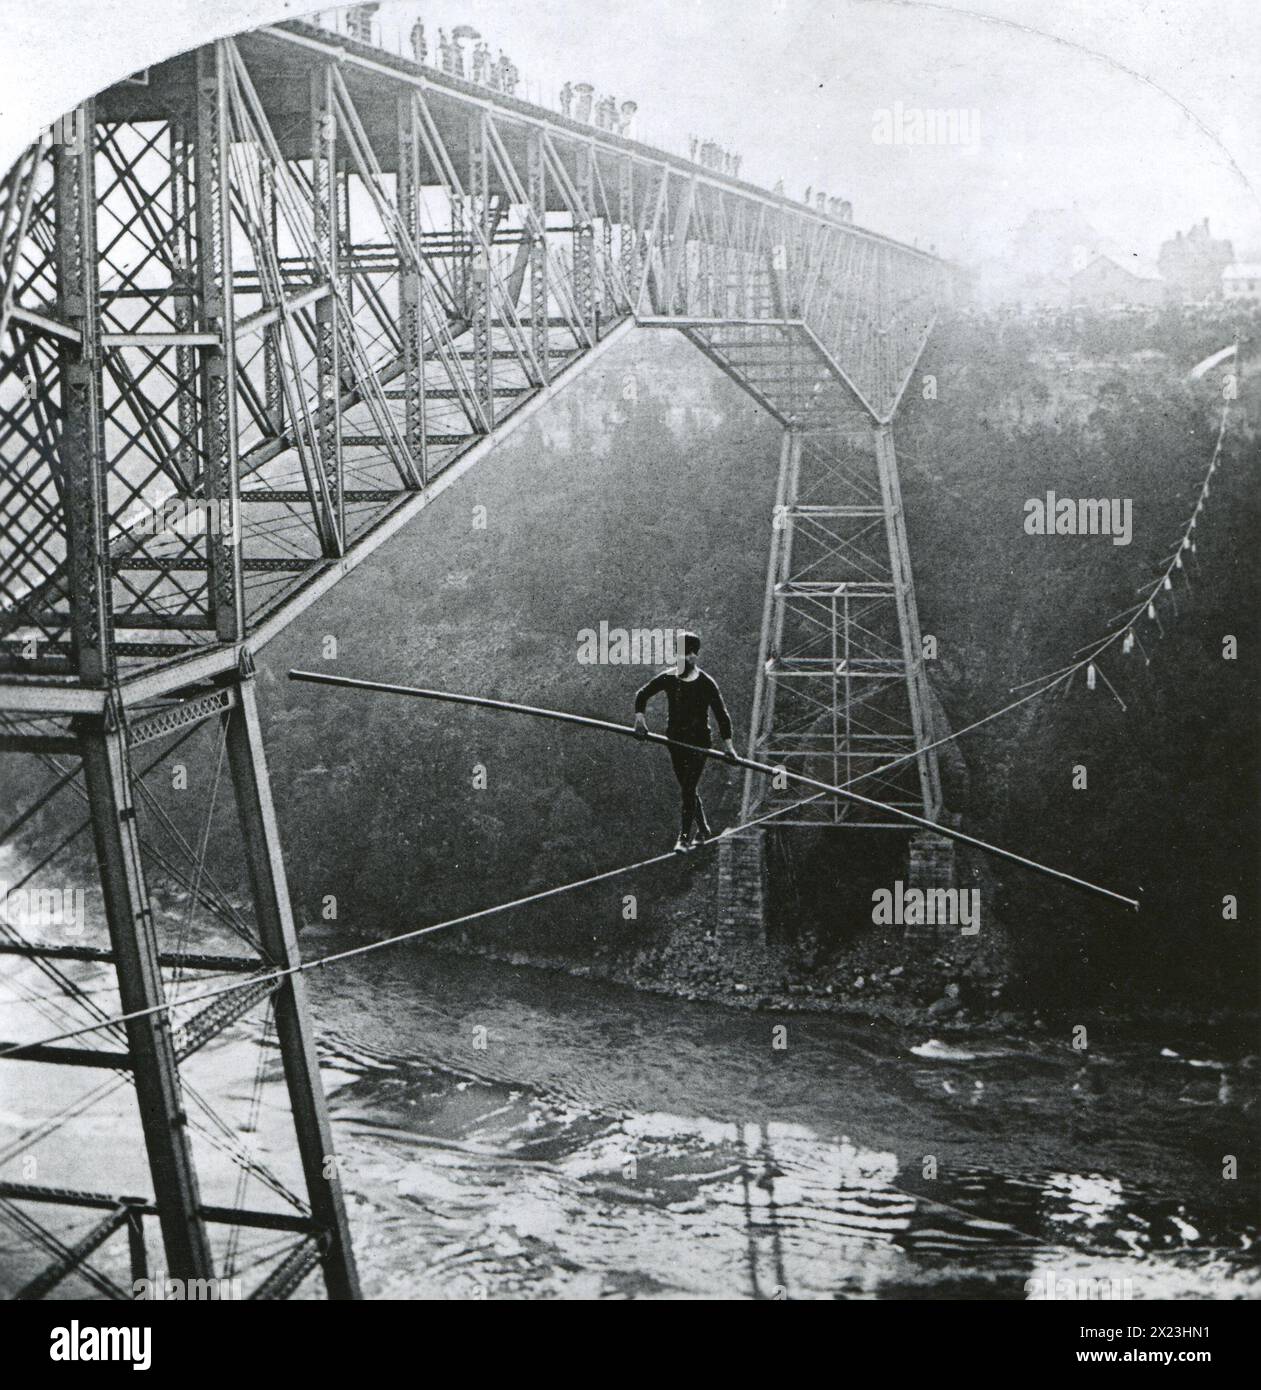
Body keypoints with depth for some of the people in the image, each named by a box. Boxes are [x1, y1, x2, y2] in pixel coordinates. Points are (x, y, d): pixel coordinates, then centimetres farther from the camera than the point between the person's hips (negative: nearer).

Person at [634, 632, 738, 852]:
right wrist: (640, 716, -6)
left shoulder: (706, 683, -8)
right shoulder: (668, 678, 1)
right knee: (687, 788, 12)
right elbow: (642, 695, 11)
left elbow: (721, 714, -7)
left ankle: (684, 837, -8)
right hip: (675, 739, 4)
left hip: (699, 739, -4)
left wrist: (728, 744, -14)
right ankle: (703, 830, 29)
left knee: (688, 788, -12)